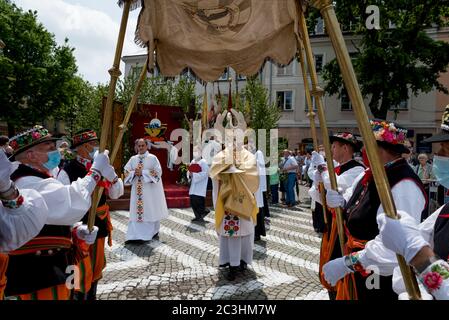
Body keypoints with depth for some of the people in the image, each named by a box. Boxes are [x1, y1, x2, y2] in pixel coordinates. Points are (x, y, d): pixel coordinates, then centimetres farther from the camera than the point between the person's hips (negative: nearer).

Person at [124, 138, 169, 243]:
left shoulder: (153, 158, -2)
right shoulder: (133, 159, 10)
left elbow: (157, 172, -12)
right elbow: (126, 172, 8)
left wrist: (142, 172, -16)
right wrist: (134, 173, -13)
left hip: (150, 190, -3)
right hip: (137, 190, 3)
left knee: (151, 211, 3)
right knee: (136, 212, 1)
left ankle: (154, 232, 20)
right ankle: (136, 235, 8)